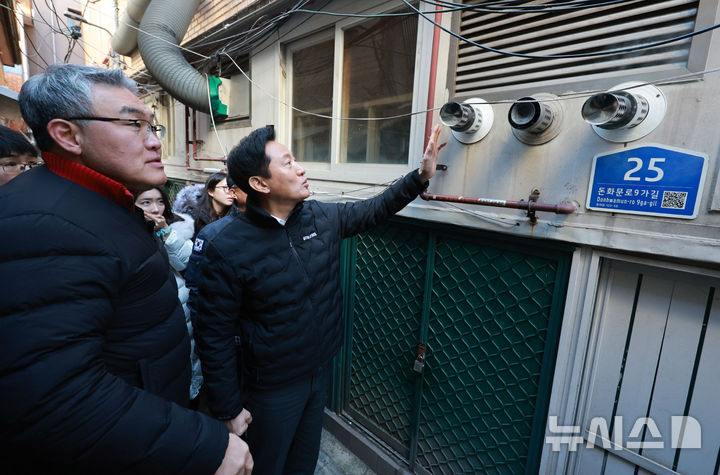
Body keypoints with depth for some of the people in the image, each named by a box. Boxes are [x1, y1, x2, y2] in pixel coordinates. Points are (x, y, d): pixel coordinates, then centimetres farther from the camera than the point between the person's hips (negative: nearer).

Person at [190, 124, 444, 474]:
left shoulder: (322, 217, -9)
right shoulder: (225, 248, -24)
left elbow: (372, 210, 6)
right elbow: (214, 335, -17)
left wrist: (421, 176, -1)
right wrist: (228, 409, -9)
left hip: (321, 371, 5)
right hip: (272, 388, -4)